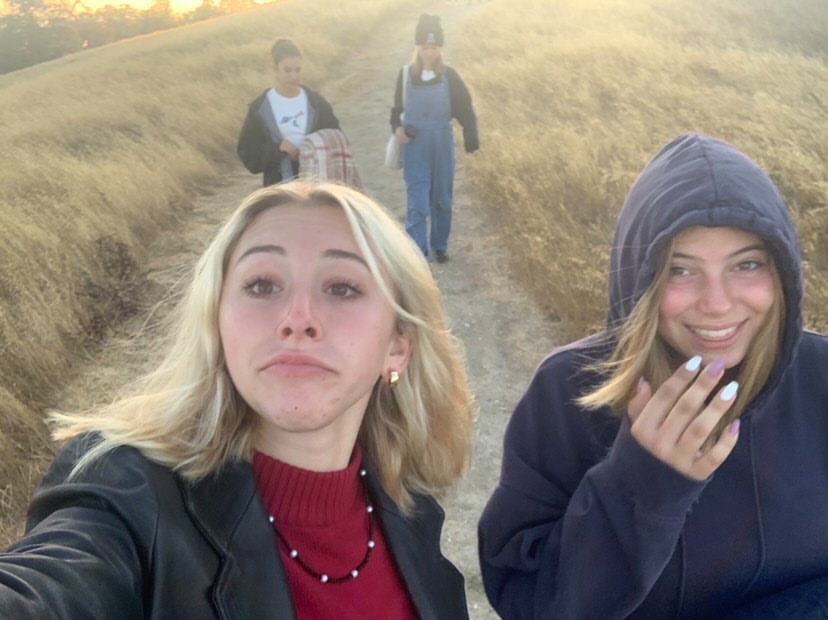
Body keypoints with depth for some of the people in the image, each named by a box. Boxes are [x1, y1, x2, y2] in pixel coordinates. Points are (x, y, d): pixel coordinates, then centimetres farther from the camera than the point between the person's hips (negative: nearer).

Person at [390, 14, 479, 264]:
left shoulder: (448, 75, -3)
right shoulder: (405, 74, -2)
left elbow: (465, 109, -3)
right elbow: (398, 107, 8)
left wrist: (471, 138, -17)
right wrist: (397, 128, -12)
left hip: (442, 145, 1)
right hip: (414, 147, -1)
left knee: (442, 200, 12)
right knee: (418, 202, -7)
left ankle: (439, 246, 29)